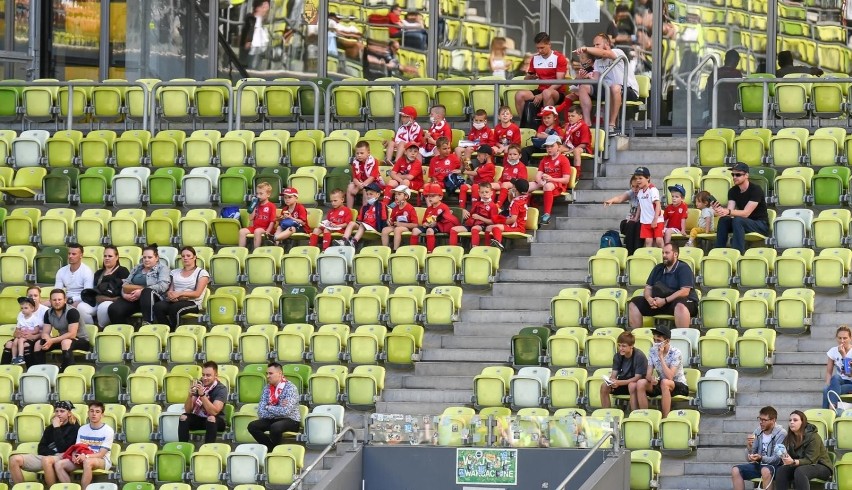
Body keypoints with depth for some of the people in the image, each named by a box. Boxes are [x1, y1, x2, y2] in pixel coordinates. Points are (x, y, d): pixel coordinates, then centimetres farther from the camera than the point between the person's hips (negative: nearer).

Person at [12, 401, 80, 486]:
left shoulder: (74, 428, 4)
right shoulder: (49, 428, 21)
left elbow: (62, 448, -9)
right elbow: (41, 449, 11)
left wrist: (57, 428, -6)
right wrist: (52, 453, -10)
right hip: (46, 456, 6)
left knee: (46, 460, -42)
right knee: (15, 459, -14)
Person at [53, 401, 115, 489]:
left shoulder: (108, 431, -5)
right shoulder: (82, 429, 12)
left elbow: (101, 454, -11)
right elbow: (76, 448, 8)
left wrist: (86, 456, -28)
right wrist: (74, 455, -17)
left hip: (102, 461, -5)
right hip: (82, 459, 5)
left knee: (87, 462, -42)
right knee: (59, 464, -19)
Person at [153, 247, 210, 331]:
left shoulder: (202, 273, 9)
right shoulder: (175, 272, 24)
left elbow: (197, 293, -3)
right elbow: (170, 290, 16)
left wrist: (179, 294, -14)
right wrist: (170, 295, -10)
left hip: (192, 303, -4)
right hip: (174, 301, 4)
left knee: (174, 307, -39)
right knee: (158, 306, -31)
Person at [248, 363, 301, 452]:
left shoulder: (290, 388, -14)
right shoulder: (267, 389, 5)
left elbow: (285, 411, -26)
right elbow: (261, 413, -3)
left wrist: (268, 408, -11)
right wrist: (277, 409, -18)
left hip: (291, 421, -6)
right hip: (272, 420, 6)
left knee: (275, 427, -37)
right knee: (252, 426, -17)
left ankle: (273, 449, -11)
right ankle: (269, 447, -11)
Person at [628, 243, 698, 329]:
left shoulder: (683, 268, -5)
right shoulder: (658, 268, 15)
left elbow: (685, 291, -17)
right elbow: (648, 288, 13)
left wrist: (665, 300, -24)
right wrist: (649, 299, -12)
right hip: (658, 301, 7)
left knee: (680, 305, -42)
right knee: (634, 303, -6)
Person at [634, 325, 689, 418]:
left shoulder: (675, 353, -18)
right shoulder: (653, 351, -1)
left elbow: (669, 377, -28)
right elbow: (648, 374, -4)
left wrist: (661, 357, -28)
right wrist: (651, 378, -30)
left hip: (679, 386, -5)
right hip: (661, 385, 5)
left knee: (665, 382, -38)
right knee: (640, 383, -19)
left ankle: (665, 418, -35)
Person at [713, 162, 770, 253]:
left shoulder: (755, 190, -17)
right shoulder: (733, 191, 3)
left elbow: (746, 213, -26)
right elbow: (730, 211, -11)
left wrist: (728, 212, -42)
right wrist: (719, 210, -34)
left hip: (761, 225, -6)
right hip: (743, 223, 6)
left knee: (737, 220, -34)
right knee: (723, 220, -21)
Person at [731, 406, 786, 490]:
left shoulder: (781, 434, -11)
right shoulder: (757, 433, 5)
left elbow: (777, 459, -17)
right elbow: (749, 458, 4)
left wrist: (761, 458, -34)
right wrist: (749, 447, -18)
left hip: (774, 466, -6)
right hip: (758, 465, 6)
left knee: (765, 470, -39)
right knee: (735, 470, -15)